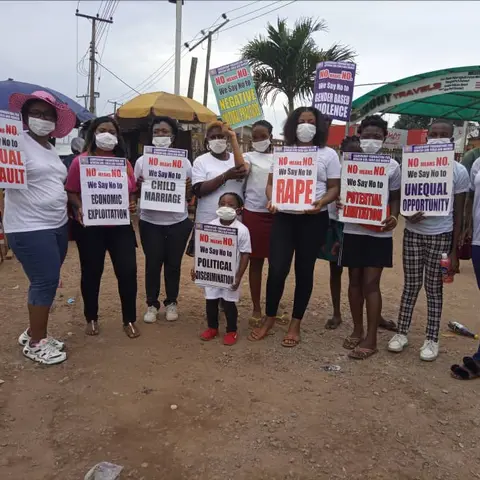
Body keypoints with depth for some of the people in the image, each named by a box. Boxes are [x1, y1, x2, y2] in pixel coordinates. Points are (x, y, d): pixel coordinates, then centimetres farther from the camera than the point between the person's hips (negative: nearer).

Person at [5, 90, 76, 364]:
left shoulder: (51, 149, 14)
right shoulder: (18, 143, -9)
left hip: (58, 225, 8)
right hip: (29, 228, -8)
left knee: (48, 282, 14)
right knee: (46, 281, -6)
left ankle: (34, 333, 30)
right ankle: (35, 344, 12)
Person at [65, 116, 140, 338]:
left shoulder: (123, 162, 7)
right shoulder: (80, 161, -3)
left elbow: (132, 191, 14)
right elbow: (71, 192, -2)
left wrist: (132, 204, -7)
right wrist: (79, 208, -20)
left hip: (120, 226, 3)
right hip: (90, 228, -2)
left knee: (128, 271, 1)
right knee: (91, 272, 10)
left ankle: (130, 320, 17)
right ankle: (91, 318, 30)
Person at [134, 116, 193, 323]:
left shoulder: (183, 161, 2)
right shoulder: (142, 161, 1)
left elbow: (189, 195, 6)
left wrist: (188, 189, -17)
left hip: (178, 222, 0)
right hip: (150, 222, 0)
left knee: (173, 264, 10)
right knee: (152, 263, 6)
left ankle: (171, 302, 27)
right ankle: (152, 304, 22)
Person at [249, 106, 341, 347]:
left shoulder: (328, 154, 5)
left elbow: (334, 188, 2)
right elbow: (271, 183, 9)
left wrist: (320, 203, -18)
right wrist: (271, 200, -12)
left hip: (314, 219, -1)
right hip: (284, 217, 1)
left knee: (304, 271, 7)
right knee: (276, 269, -4)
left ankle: (295, 324, 20)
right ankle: (269, 320, 17)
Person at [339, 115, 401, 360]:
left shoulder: (392, 166, 1)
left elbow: (395, 198, 6)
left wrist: (394, 217, -14)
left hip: (379, 233, -2)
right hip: (352, 231, 2)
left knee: (371, 284, -4)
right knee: (355, 281, 9)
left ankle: (371, 339, 4)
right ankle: (357, 330, 22)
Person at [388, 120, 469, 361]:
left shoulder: (459, 171, -2)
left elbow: (458, 214, -1)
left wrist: (454, 251, -3)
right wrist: (407, 214, -17)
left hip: (440, 236, -1)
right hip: (413, 233, 1)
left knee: (434, 288, 7)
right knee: (410, 285, 8)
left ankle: (431, 339, 19)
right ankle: (402, 332, 21)